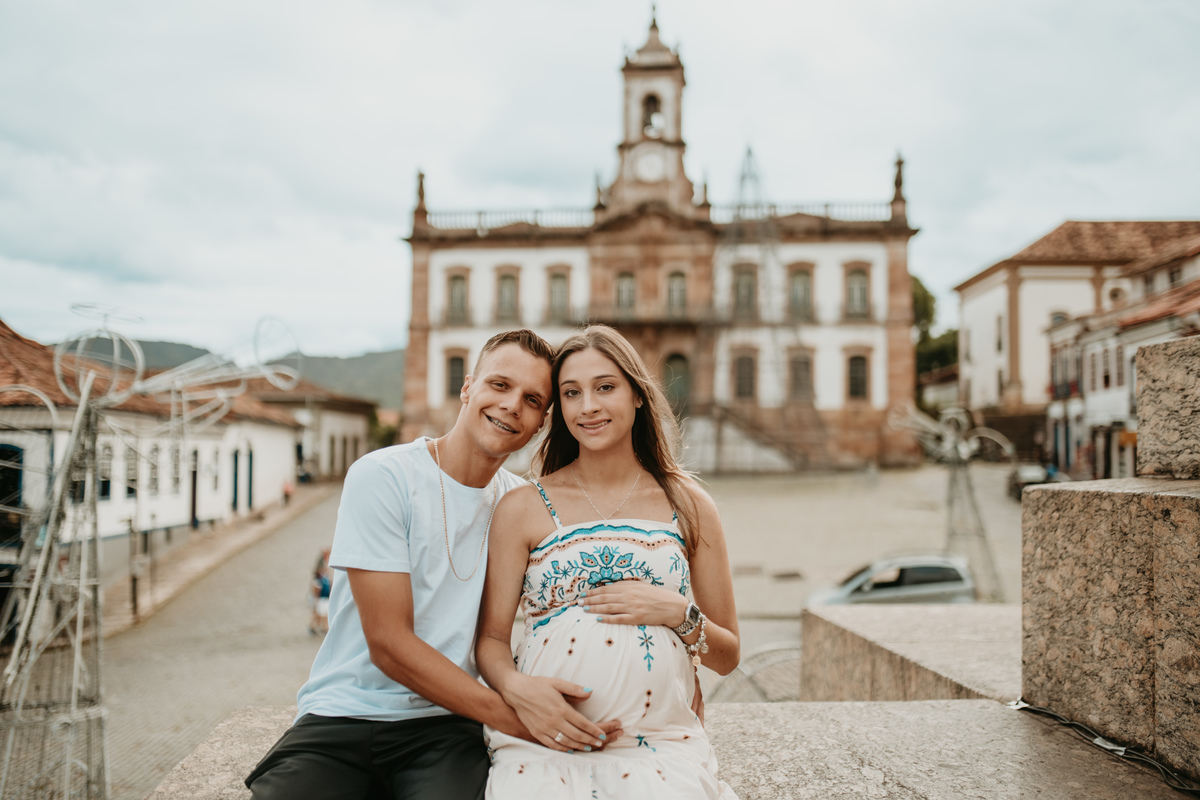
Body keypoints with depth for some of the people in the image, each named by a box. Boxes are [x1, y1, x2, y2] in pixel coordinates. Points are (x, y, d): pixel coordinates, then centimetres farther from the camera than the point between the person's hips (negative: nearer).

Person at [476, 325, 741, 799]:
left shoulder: (689, 506, 7)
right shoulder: (523, 508, 4)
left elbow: (727, 657, 11)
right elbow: (491, 638, 5)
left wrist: (679, 613, -8)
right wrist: (517, 688, -15)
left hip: (661, 746, 1)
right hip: (545, 744, -1)